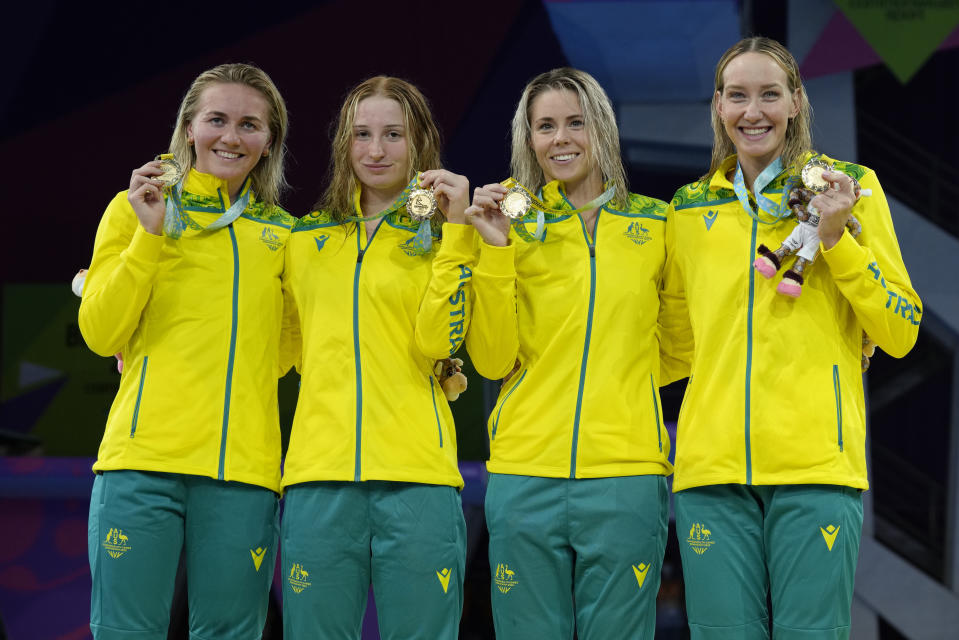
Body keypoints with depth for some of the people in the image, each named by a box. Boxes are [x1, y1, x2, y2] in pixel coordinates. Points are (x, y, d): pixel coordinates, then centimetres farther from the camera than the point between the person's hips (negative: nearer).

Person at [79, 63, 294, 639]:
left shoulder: (282, 235, 18)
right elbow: (101, 335, 1)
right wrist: (148, 235, -6)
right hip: (146, 459, -2)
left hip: (244, 469, 2)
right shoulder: (137, 209, 10)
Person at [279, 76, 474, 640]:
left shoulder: (441, 237, 10)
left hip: (416, 472, -2)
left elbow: (434, 344, -7)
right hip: (320, 475, 2)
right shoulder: (307, 239, 18)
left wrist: (456, 230, -9)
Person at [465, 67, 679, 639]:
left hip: (625, 471, 0)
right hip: (526, 473, 0)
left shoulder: (655, 224, 8)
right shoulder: (513, 224, 8)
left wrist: (621, 378, 3)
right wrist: (497, 250, -7)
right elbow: (492, 360, -1)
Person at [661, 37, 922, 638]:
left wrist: (836, 238, -6)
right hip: (712, 468, 3)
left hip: (815, 467, -3)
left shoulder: (851, 186, 7)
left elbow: (901, 334, 3)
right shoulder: (691, 208, 16)